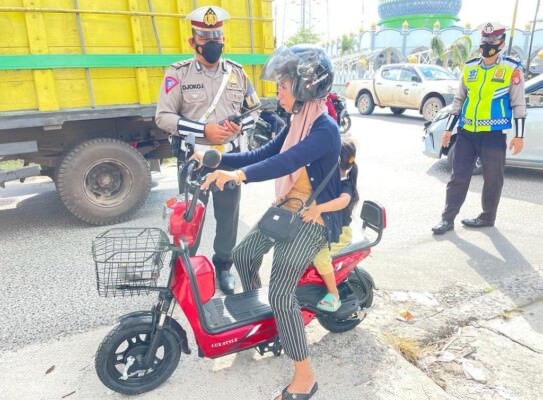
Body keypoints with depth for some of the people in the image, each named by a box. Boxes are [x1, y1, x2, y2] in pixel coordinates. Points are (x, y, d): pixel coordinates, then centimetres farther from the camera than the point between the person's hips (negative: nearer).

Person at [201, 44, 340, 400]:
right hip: (286, 209, 9)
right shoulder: (297, 124, 9)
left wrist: (240, 175, -48)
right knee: (243, 254, 15)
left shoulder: (325, 130, -20)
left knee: (281, 292, -14)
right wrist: (216, 160, 3)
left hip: (313, 220, -9)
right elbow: (262, 155, 11)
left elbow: (287, 162, -37)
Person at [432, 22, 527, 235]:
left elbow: (518, 104, -1)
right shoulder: (469, 68, 10)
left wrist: (519, 135, -5)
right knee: (458, 176, 3)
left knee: (492, 179, 6)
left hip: (494, 134, -3)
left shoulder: (512, 69, -1)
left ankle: (487, 217, 22)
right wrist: (448, 129, 11)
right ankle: (447, 218, 7)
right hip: (466, 132, 3)